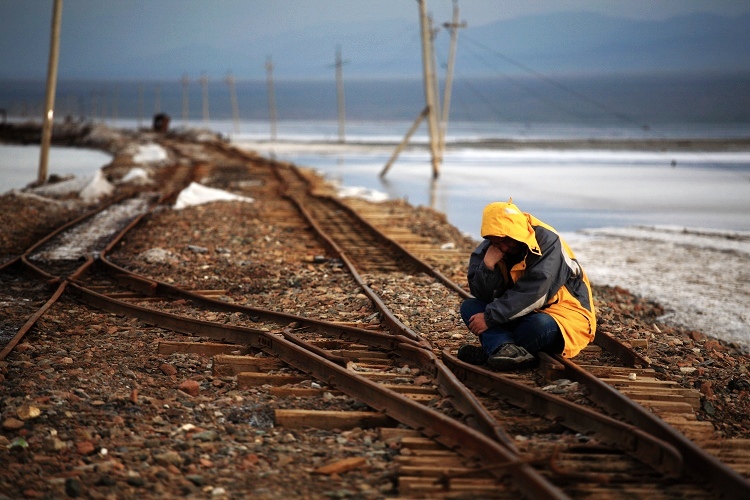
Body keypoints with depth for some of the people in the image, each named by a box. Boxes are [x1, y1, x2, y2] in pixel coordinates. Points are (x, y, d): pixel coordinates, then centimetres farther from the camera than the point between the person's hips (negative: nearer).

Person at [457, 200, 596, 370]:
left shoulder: (547, 242, -19)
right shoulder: (488, 248, -3)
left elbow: (533, 295, -27)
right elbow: (483, 296, -7)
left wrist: (490, 317, -28)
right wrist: (488, 265, -25)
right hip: (518, 316, 6)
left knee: (541, 325, -39)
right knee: (469, 306, -12)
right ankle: (508, 350, -39)